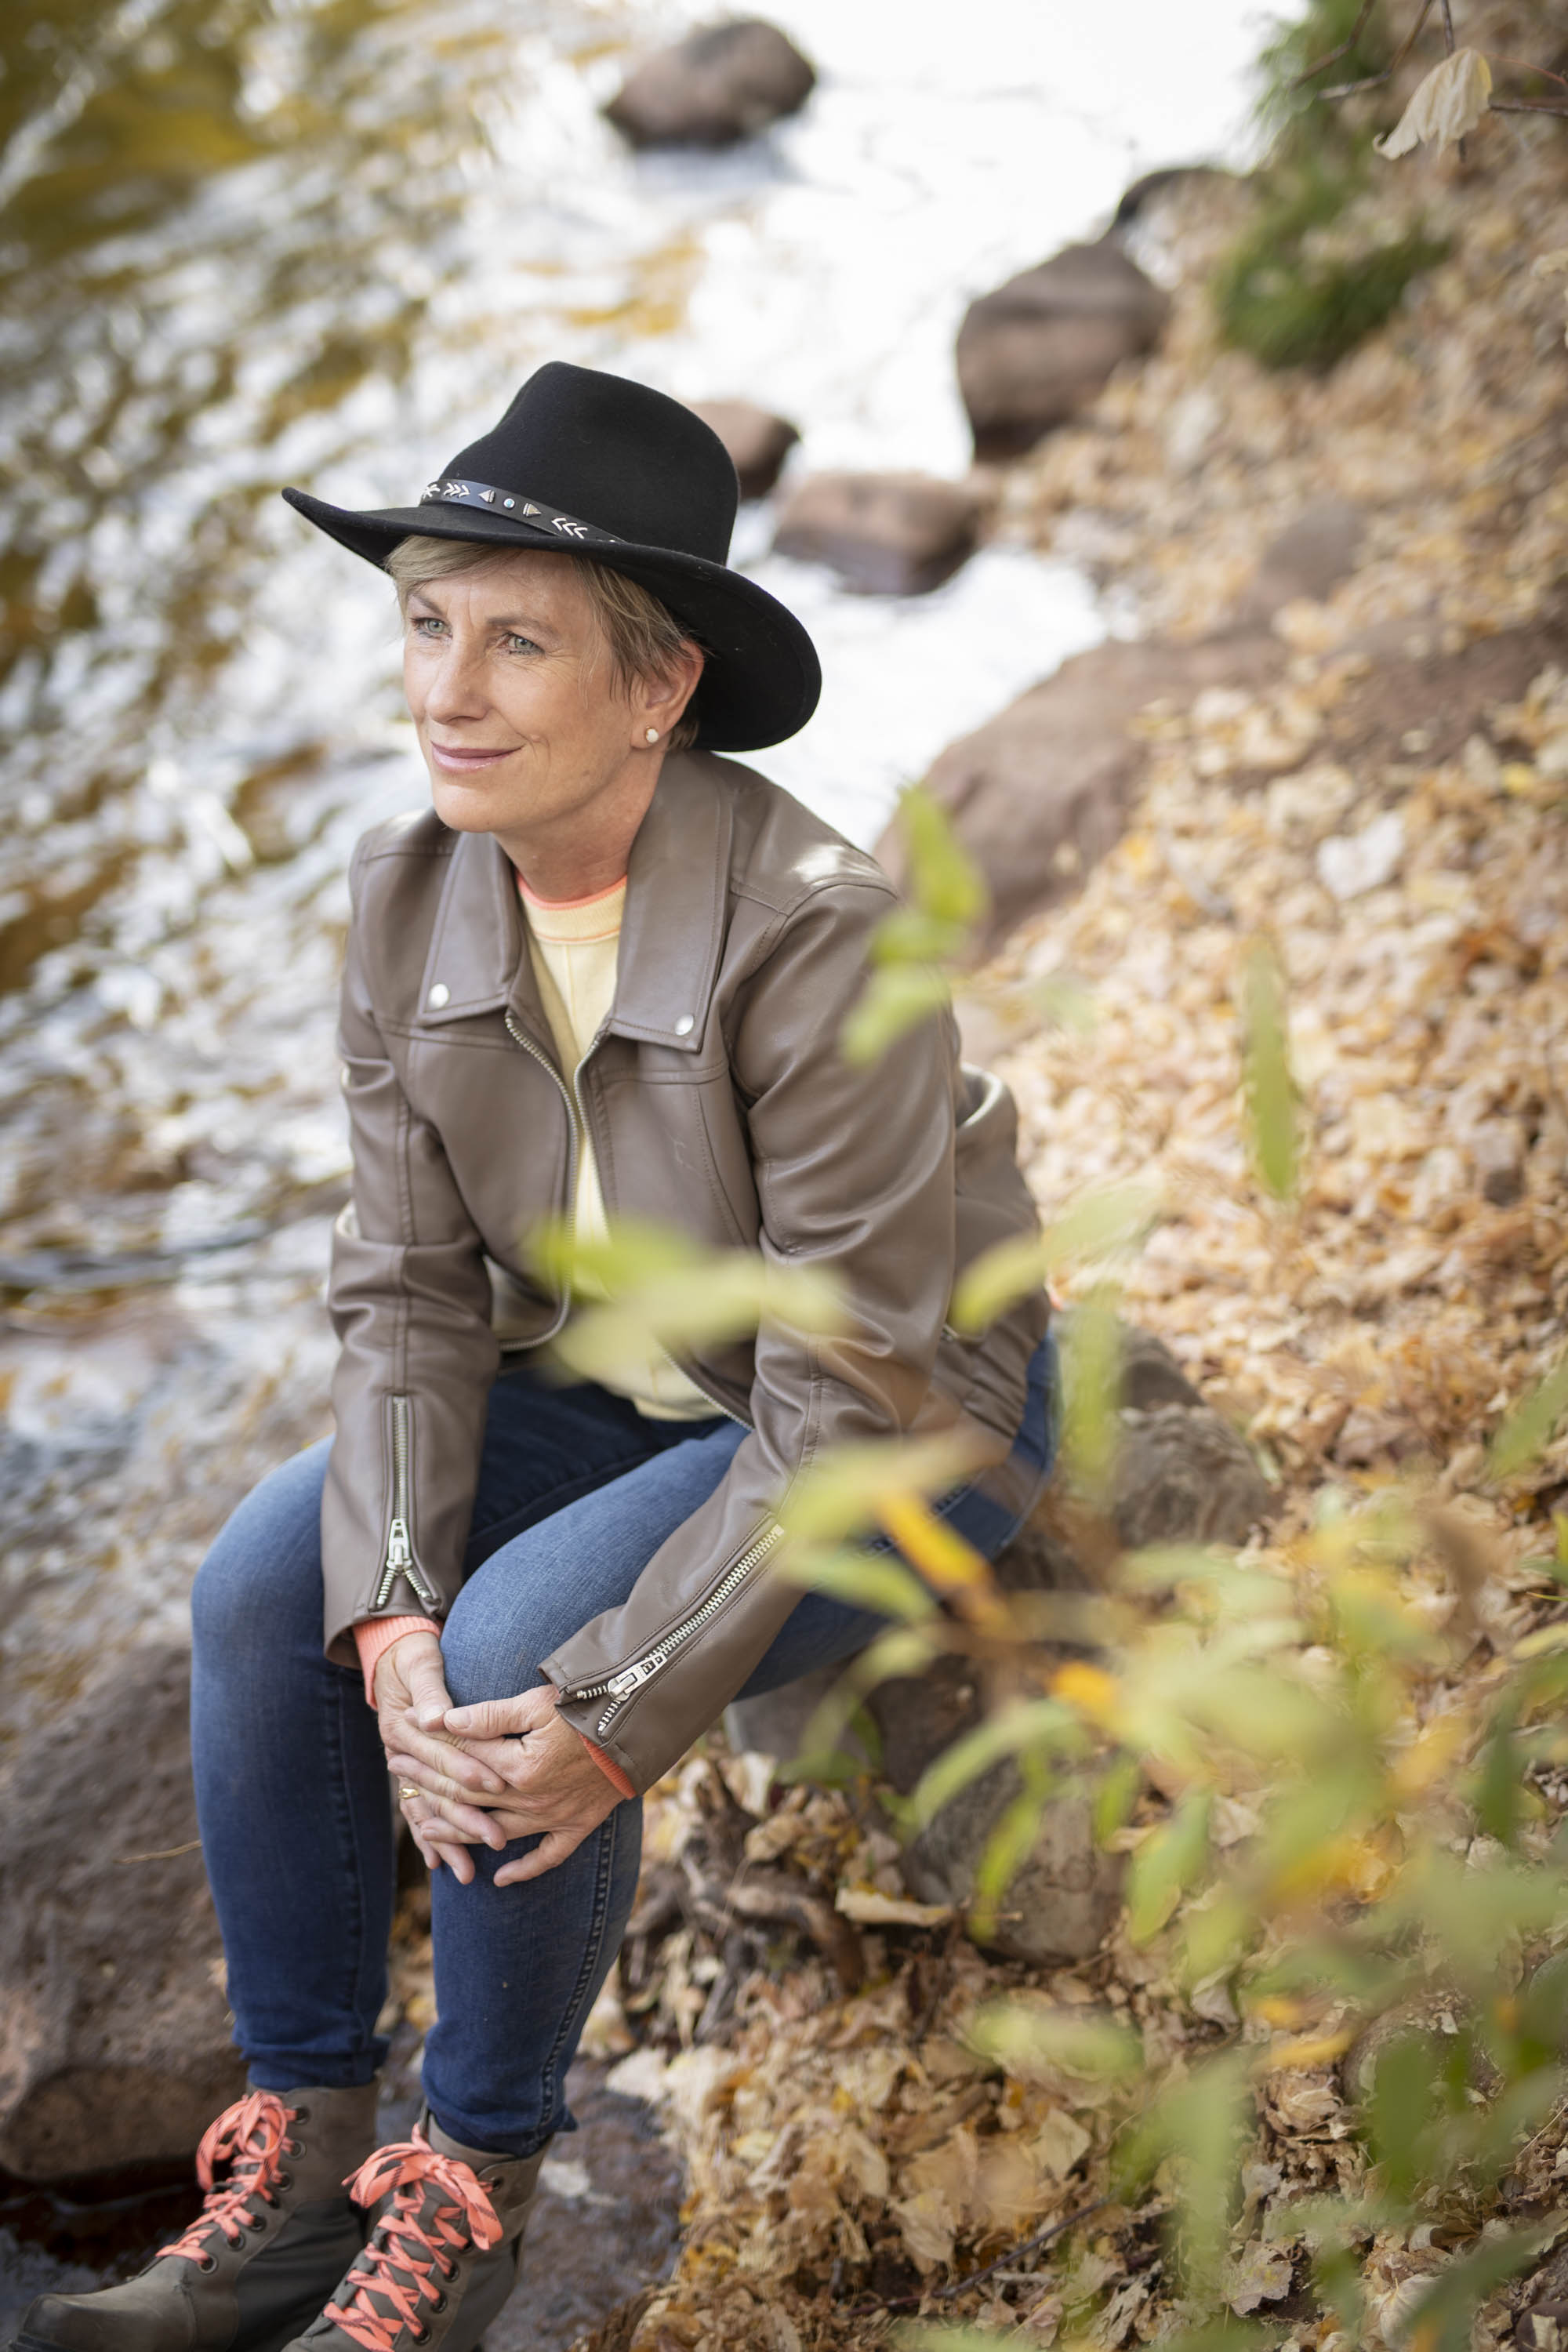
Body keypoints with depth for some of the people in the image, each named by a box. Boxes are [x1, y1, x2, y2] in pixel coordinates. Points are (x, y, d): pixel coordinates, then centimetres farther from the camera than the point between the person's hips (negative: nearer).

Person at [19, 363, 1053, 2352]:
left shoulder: (809, 926, -30)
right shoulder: (410, 891, -10)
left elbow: (849, 1389, -26)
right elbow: (411, 1292, -7)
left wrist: (624, 1711, -29)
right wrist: (389, 1611, -22)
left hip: (911, 1427, -6)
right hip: (619, 1389, 6)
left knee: (526, 1646, -29)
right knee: (264, 1587, -16)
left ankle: (472, 2189, -5)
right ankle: (297, 2165, -3)